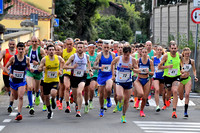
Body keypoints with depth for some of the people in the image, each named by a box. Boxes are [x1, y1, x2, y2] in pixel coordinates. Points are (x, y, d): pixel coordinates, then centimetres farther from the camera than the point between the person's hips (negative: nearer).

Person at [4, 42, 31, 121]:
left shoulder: (27, 59, -7)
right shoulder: (13, 58, -11)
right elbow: (6, 67, -5)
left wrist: (30, 69, -11)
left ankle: (19, 113, -16)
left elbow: (28, 67, 12)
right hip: (13, 80, 1)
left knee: (20, 97, -17)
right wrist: (9, 73, -23)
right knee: (15, 97, 18)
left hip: (22, 81, -1)